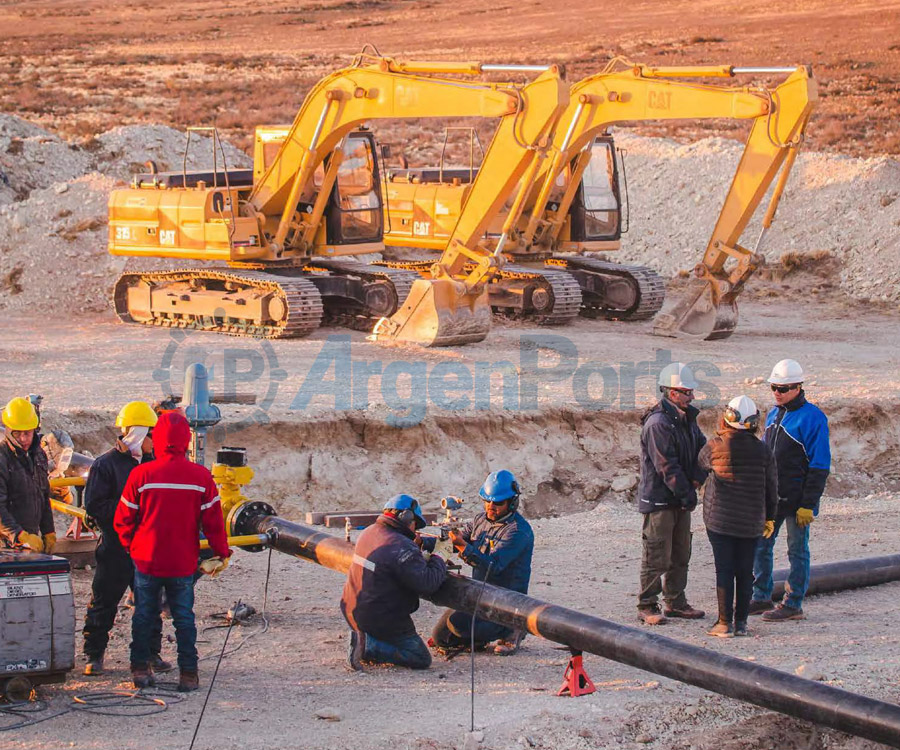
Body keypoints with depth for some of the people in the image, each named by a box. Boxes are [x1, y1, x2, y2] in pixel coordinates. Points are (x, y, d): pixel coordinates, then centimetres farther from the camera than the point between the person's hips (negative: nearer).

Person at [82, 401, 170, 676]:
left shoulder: (153, 462, 9)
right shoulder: (106, 464, -7)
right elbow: (93, 506, -11)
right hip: (116, 548, -5)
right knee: (104, 602, 2)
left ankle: (151, 653, 19)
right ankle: (94, 654, 12)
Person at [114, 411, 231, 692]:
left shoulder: (141, 474, -10)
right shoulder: (201, 476, -8)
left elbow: (123, 519, -2)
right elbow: (213, 520, -3)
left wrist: (131, 546, 17)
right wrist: (222, 553, 10)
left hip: (146, 560, 0)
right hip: (183, 563, 0)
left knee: (144, 615, 13)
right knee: (184, 617, 9)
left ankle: (140, 668, 18)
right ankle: (188, 674, 7)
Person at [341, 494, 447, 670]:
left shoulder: (368, 533, 5)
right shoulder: (402, 548, -22)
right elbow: (427, 583, -23)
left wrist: (414, 545, 13)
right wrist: (438, 562, -5)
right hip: (383, 621, -9)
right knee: (421, 659, -1)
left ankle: (362, 638, 10)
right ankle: (368, 646, -13)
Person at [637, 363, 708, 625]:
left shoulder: (687, 419, 11)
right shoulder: (657, 423, -19)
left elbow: (701, 448, 9)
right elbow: (667, 466, -21)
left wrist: (699, 477, -9)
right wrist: (687, 494, -18)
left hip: (680, 498, 9)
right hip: (659, 499, -9)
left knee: (681, 554, 15)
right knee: (657, 555, -5)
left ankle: (676, 602, 26)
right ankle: (647, 606, 3)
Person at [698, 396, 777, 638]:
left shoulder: (715, 446, -11)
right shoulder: (763, 450, -4)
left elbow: (699, 464, 11)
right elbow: (770, 488, 4)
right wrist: (770, 518, 16)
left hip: (719, 518, -2)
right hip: (751, 522, 2)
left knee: (724, 570, 2)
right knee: (745, 572, 9)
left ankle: (725, 623, 0)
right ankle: (741, 622, 12)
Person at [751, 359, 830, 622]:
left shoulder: (812, 418, -13)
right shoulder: (774, 414, 11)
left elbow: (819, 466, -14)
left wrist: (808, 504, -17)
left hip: (797, 499, -7)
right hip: (770, 497, 7)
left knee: (797, 550, 2)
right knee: (760, 545, 9)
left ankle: (793, 605, 9)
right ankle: (761, 598, 21)